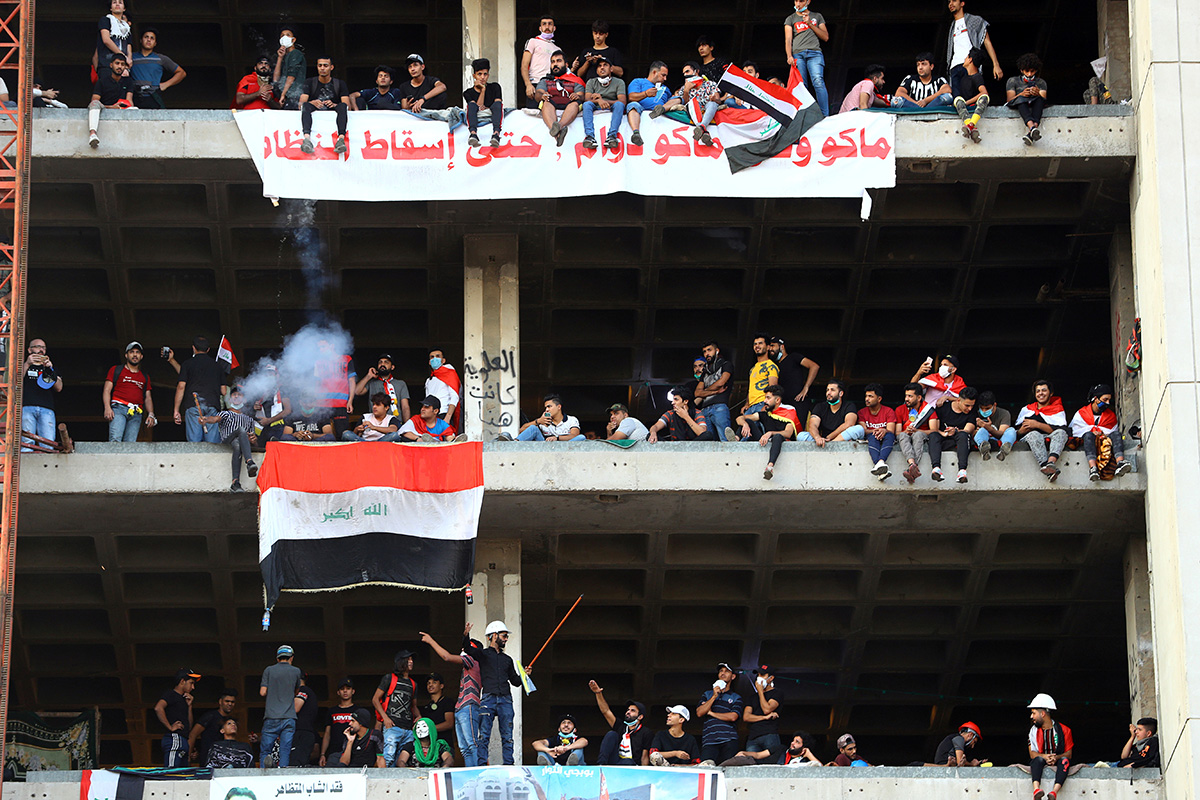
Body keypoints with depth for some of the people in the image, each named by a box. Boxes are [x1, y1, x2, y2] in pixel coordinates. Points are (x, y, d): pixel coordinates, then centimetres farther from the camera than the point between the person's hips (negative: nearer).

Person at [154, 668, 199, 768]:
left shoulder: (183, 699, 27)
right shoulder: (171, 694, 0)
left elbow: (189, 726, 26)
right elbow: (158, 708, -21)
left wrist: (189, 706, 17)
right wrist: (170, 727, -17)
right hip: (175, 738, -10)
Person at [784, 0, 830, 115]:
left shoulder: (817, 16, 22)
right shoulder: (791, 19, 20)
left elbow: (825, 37, 14)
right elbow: (788, 39, 8)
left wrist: (810, 24, 5)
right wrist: (789, 56, -10)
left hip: (814, 53, -1)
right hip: (798, 55, 1)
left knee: (818, 82, -21)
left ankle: (825, 116, -27)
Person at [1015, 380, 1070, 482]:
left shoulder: (1058, 411, 18)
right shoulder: (1027, 410, 26)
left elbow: (1060, 430, -3)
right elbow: (1016, 433, 19)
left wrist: (1038, 425, -12)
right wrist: (1022, 430, -7)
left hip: (1050, 439, 0)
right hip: (1030, 438, 0)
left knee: (1062, 432, -33)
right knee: (1034, 434, -37)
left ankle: (1051, 462, -63)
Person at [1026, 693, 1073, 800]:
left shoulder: (1063, 730, 3)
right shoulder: (1034, 731, 9)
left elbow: (1069, 754, 0)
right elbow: (1032, 754, 0)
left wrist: (1056, 757, -22)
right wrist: (1044, 757, -22)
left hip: (1057, 763, -1)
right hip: (1041, 763, 1)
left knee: (1065, 761, -34)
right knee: (1038, 759, -33)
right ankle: (1036, 789, -57)